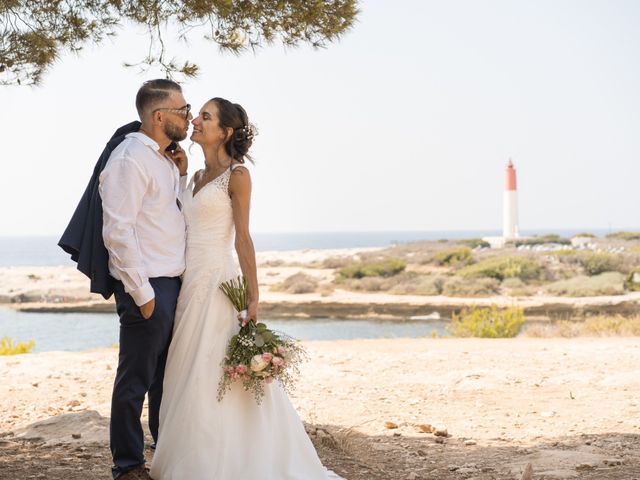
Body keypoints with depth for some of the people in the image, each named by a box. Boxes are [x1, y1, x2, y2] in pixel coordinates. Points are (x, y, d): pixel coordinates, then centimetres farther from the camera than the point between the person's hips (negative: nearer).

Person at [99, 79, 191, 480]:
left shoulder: (164, 159, 14)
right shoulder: (130, 159, -14)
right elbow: (118, 230, -20)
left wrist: (181, 175, 8)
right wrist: (142, 293, -19)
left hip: (174, 283, 10)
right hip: (147, 287, -9)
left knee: (166, 376, 18)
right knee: (136, 380, 0)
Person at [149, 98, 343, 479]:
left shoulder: (237, 175, -6)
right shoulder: (196, 177, 16)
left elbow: (243, 239, -11)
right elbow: (187, 230, 12)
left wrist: (253, 297, -14)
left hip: (216, 282, -8)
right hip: (188, 282, 8)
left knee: (212, 376, -6)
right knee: (187, 375, 9)